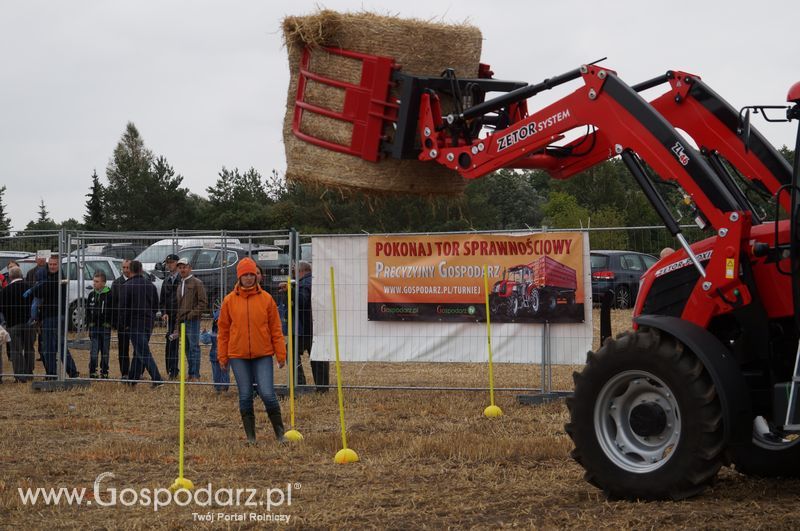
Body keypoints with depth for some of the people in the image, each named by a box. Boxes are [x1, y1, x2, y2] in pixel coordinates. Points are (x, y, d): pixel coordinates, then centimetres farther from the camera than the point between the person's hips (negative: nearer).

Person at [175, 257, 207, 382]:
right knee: (187, 349, 9)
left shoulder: (197, 283, -4)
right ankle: (191, 375, 13)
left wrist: (192, 314, -16)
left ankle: (195, 375, -9)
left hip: (192, 320, -8)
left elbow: (203, 303, -11)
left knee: (194, 347, -9)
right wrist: (177, 327, 19)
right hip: (182, 321, 8)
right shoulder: (180, 285, 20)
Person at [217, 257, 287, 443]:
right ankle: (250, 436, 14)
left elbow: (276, 328, 4)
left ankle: (280, 433, 6)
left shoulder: (266, 299, 2)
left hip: (263, 355, -1)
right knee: (245, 396, 4)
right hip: (238, 356, 1)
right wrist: (222, 356, 5)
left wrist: (280, 353, 0)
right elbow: (223, 330, 7)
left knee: (267, 394, -8)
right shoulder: (229, 300, 3)